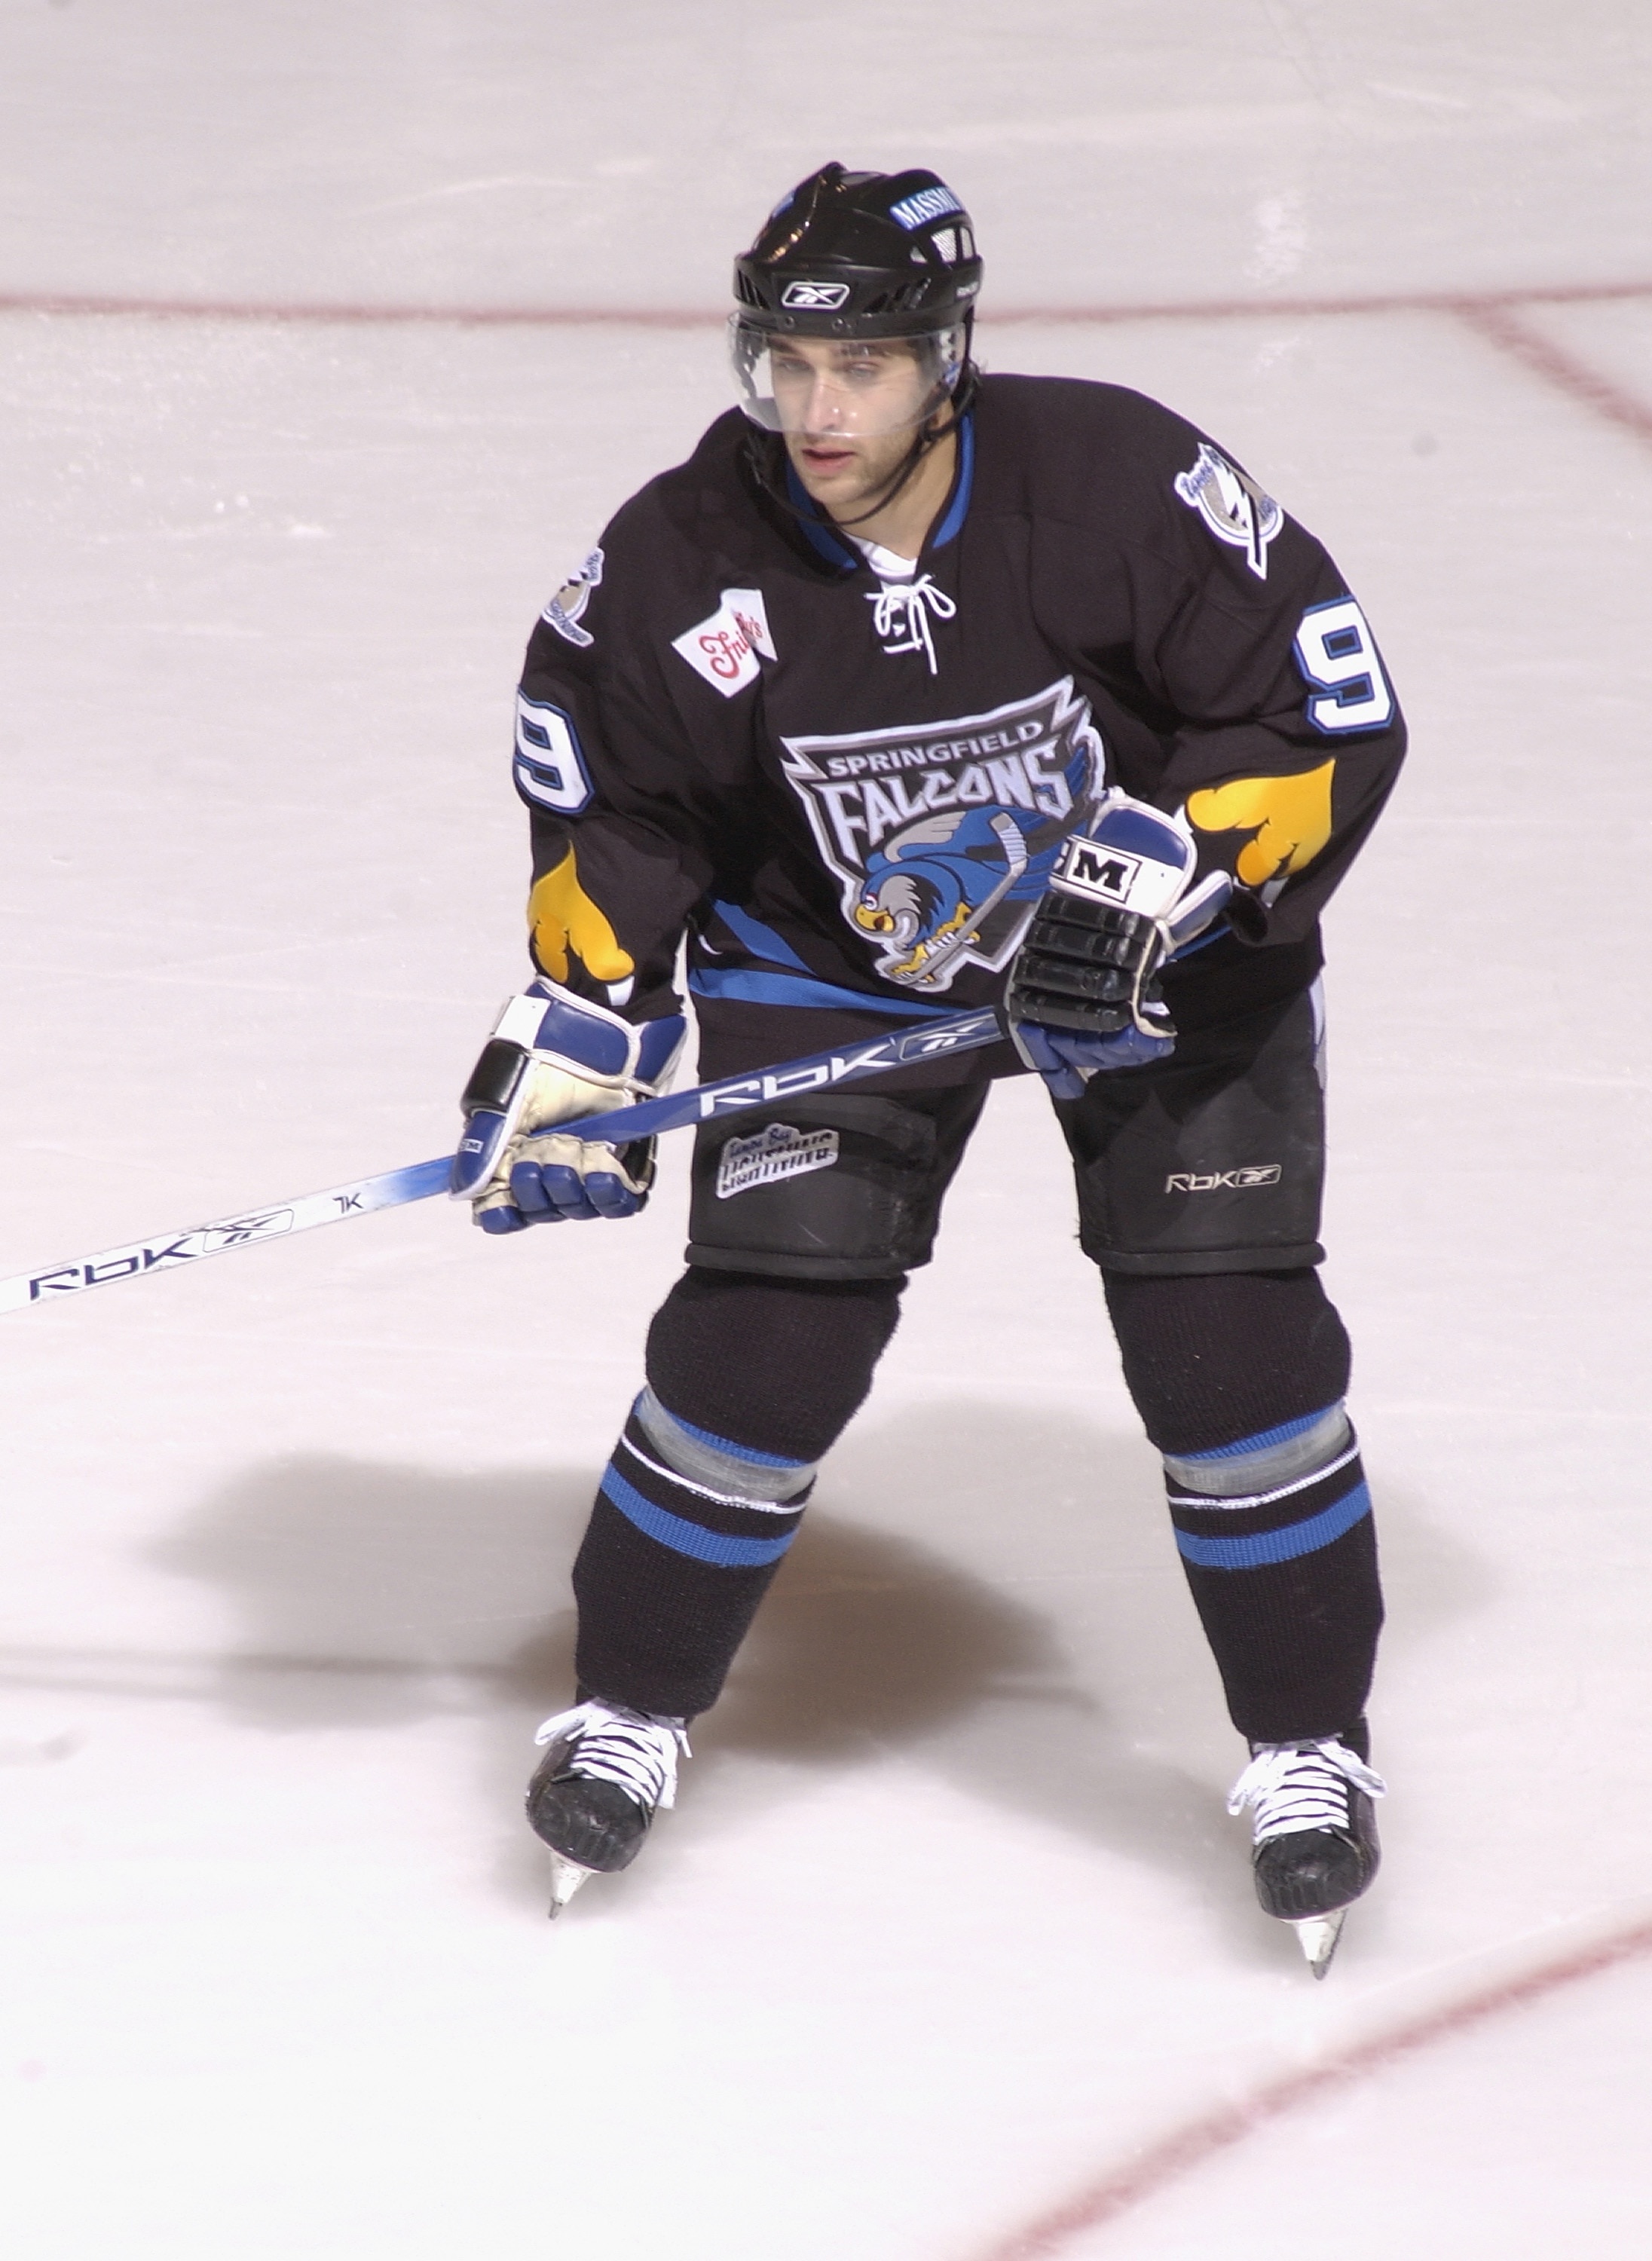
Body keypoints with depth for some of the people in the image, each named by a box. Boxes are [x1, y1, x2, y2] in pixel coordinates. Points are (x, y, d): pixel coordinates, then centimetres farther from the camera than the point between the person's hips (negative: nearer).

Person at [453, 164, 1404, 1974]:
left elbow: (1331, 717, -21)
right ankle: (631, 1706, 12)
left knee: (1228, 1329, -10)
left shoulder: (1124, 487, -28)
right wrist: (573, 1039, -9)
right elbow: (610, 794, -3)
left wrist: (1157, 888, -31)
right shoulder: (688, 562, -21)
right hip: (835, 959, 1)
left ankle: (1307, 1743, 8)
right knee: (767, 1326, -10)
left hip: (1164, 941, -1)